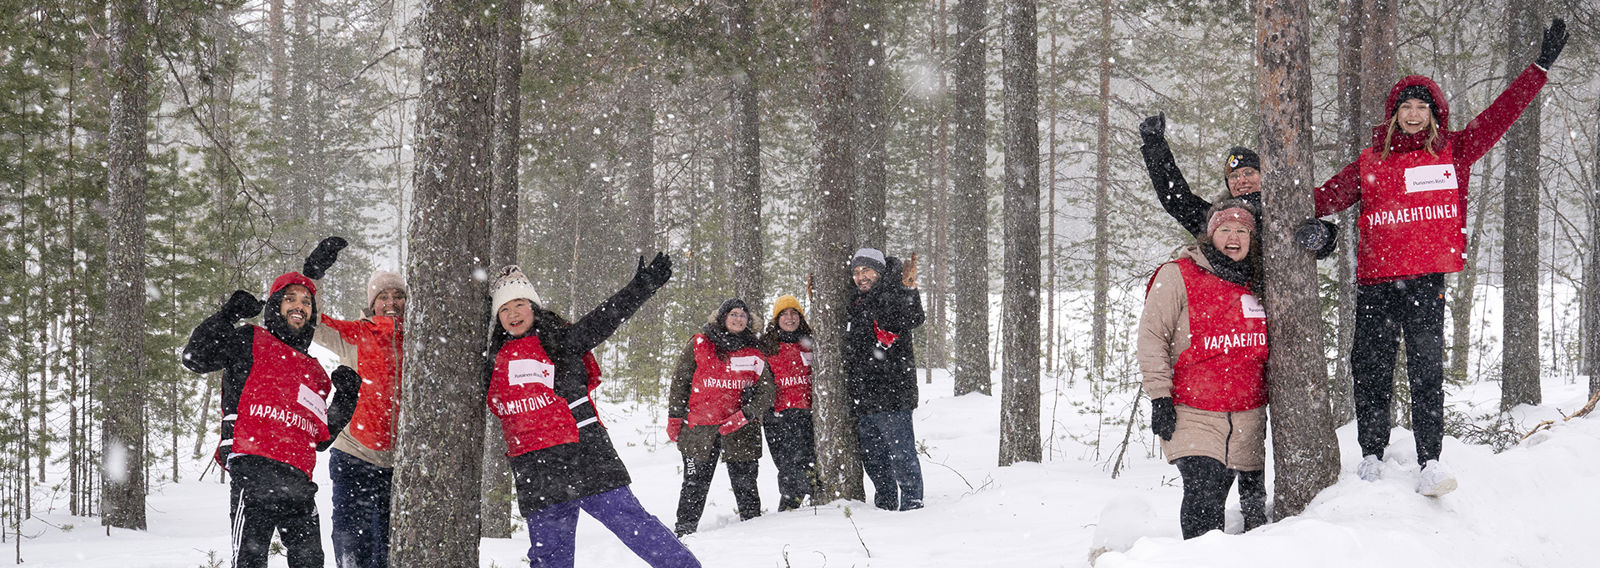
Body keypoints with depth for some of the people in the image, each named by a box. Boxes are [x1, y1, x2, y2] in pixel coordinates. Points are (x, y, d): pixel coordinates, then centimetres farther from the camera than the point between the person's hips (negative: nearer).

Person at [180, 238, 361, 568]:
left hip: (299, 481, 6)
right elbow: (195, 357, -1)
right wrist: (228, 315, -4)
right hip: (254, 471, -6)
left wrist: (345, 398, 18)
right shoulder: (248, 343, 12)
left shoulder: (315, 374, 28)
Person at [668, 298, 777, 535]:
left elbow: (767, 391, 3)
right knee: (695, 485, 3)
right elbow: (680, 380, 9)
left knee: (745, 486, 6)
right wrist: (674, 417, 4)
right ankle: (684, 532, 13)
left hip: (740, 431, 1)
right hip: (699, 429, -1)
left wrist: (744, 415, -12)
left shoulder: (753, 352, 6)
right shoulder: (699, 345, 4)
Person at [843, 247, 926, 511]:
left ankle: (912, 502, -1)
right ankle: (885, 506, 26)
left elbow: (912, 319, -25)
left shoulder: (892, 298, -6)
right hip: (862, 398, 8)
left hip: (891, 394, -8)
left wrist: (909, 290, -38)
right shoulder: (854, 304, 16)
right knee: (873, 459, 15)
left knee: (901, 454, -6)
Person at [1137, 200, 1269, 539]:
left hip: (1248, 418, 5)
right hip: (1194, 415, -5)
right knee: (1204, 496, -19)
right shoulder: (1178, 276, -2)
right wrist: (1159, 397, -11)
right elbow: (1152, 337, -5)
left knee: (1254, 504, 9)